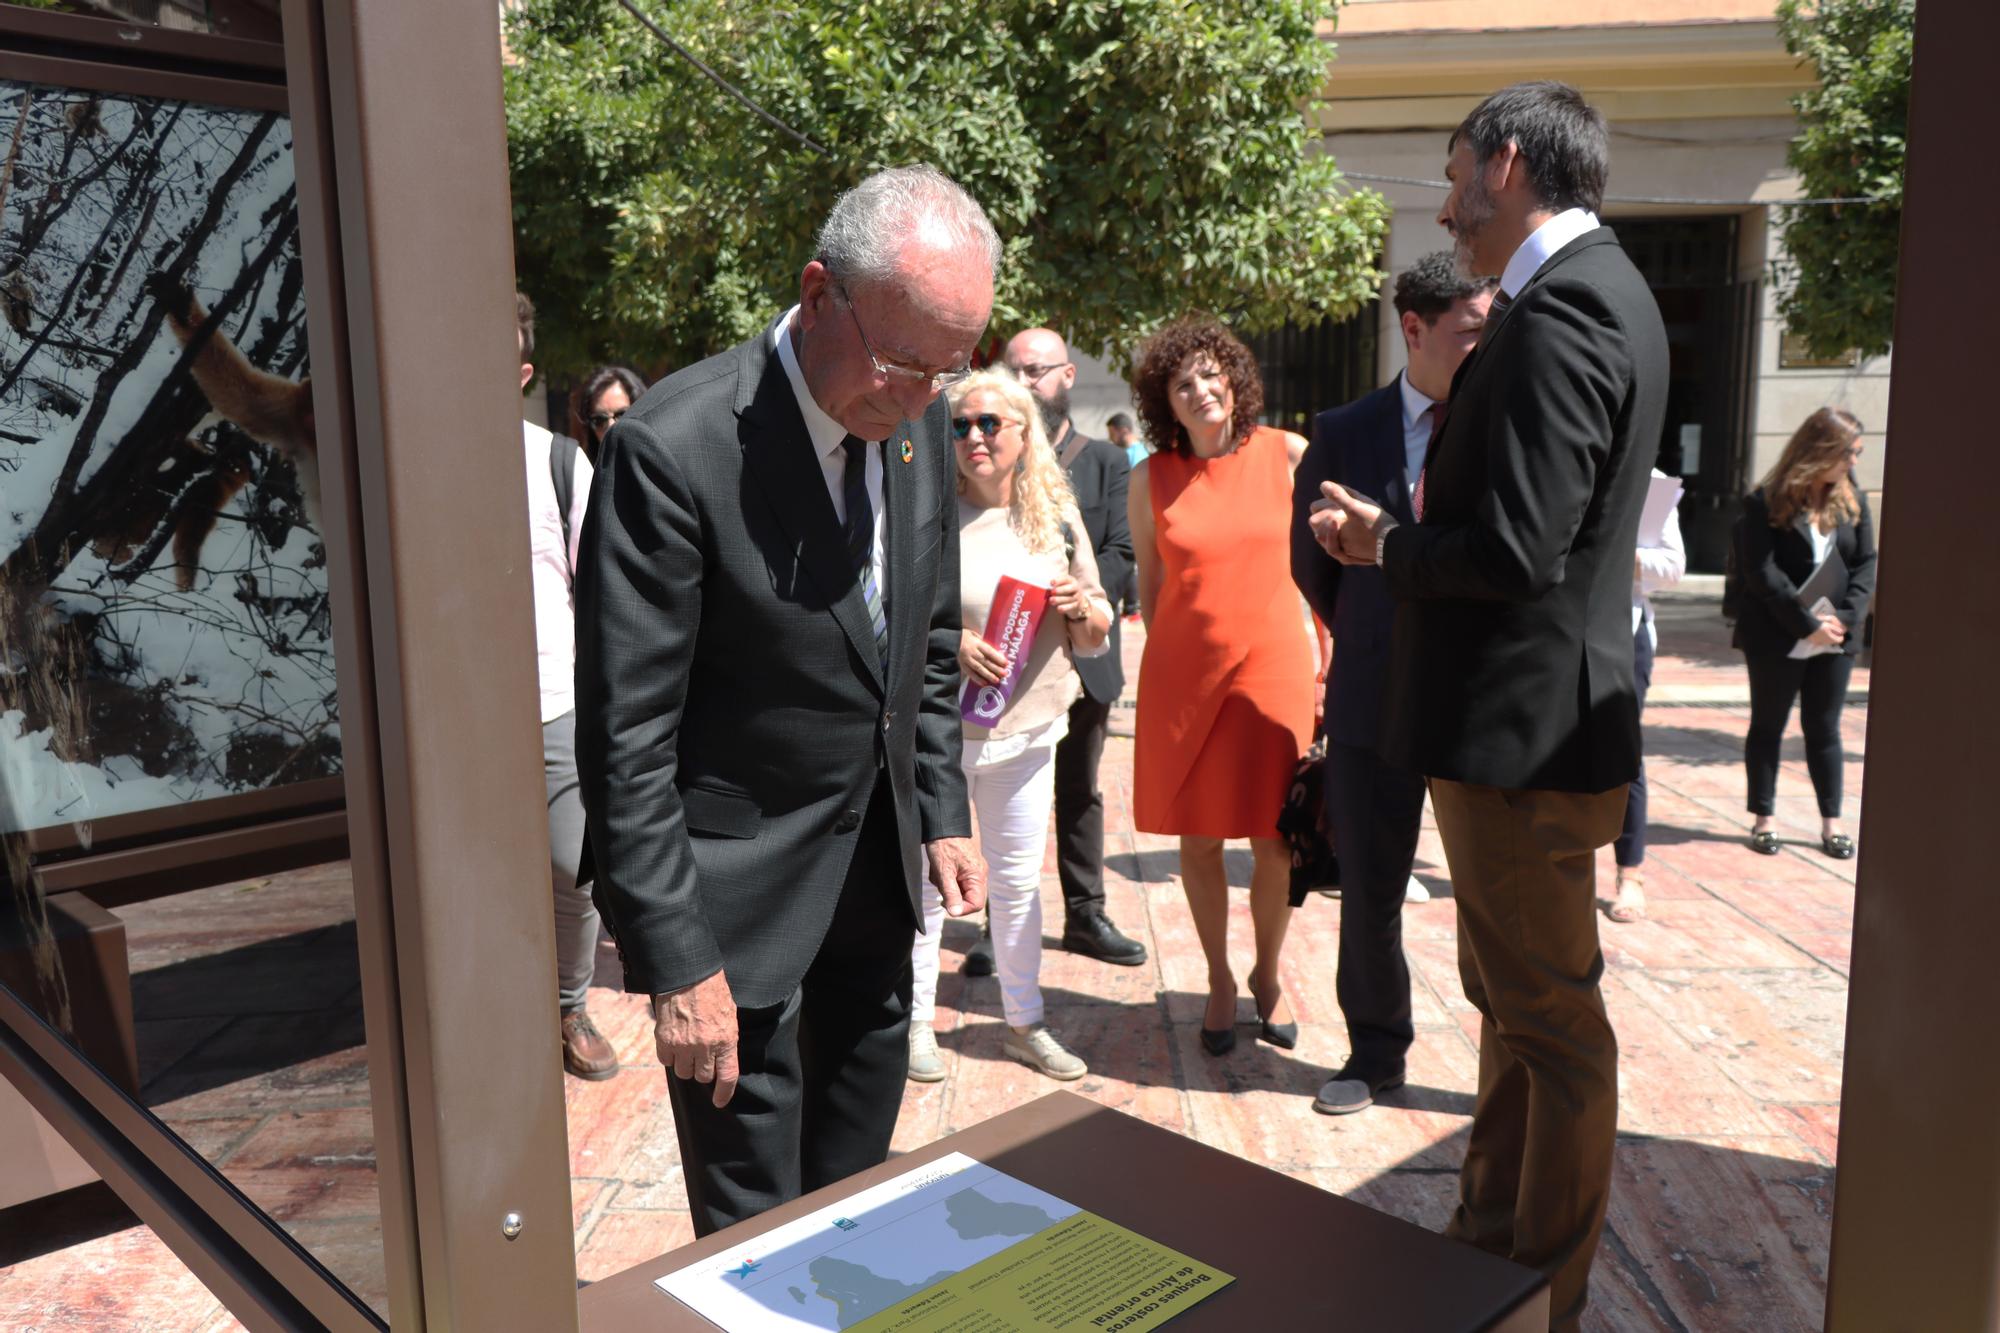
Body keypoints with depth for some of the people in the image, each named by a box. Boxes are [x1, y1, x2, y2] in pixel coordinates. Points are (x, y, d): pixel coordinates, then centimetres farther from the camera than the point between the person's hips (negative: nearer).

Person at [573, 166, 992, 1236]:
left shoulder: (917, 423, -3)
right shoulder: (675, 446, -25)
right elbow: (626, 738, -22)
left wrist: (942, 813, 6)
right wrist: (676, 962, -20)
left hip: (878, 848, 7)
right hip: (739, 867, -7)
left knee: (865, 1100, 25)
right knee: (751, 1202, 7)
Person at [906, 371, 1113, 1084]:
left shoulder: (1058, 517, 6)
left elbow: (1096, 637, 11)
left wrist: (1081, 605, -10)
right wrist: (950, 639, -21)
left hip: (1028, 730, 3)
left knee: (1018, 879, 13)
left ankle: (1025, 1022, 27)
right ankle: (917, 1020, 24)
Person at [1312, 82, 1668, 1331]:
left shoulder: (1561, 311, -20)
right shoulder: (1598, 290, 13)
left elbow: (1518, 550, -25)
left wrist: (1385, 544, -10)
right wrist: (1410, 530, 6)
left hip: (1522, 728, -10)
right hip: (1530, 713, 10)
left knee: (1551, 1017, 5)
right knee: (1512, 997, 20)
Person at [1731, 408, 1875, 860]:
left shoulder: (1854, 501, 7)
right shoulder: (1767, 502, -9)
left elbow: (1866, 563, 4)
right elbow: (1762, 572, -15)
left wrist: (1846, 617, -11)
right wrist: (1808, 624, -18)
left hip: (1836, 639, 4)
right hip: (1778, 639, -4)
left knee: (1824, 729, 11)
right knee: (1768, 726, 7)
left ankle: (1831, 822, 18)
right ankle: (1763, 819, 16)